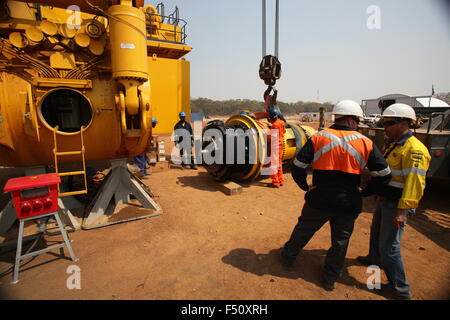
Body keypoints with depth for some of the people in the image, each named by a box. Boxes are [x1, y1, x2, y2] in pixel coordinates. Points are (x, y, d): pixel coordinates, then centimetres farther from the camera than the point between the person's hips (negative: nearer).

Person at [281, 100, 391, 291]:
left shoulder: (317, 138, -6)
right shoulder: (366, 143, -4)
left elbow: (298, 168, -8)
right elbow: (383, 175, 0)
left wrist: (306, 187, 6)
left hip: (319, 200, 0)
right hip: (348, 204, 1)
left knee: (303, 230, 21)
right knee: (340, 241, 20)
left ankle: (287, 258, 41)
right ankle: (330, 279, 36)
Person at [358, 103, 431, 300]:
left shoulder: (415, 149, -21)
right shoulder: (394, 145, 10)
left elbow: (414, 182, -26)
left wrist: (402, 210, -29)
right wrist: (367, 190, 19)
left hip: (397, 204, -10)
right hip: (384, 200, 10)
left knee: (389, 246, -2)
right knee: (376, 233, 26)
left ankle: (400, 289, 15)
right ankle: (375, 259, 50)